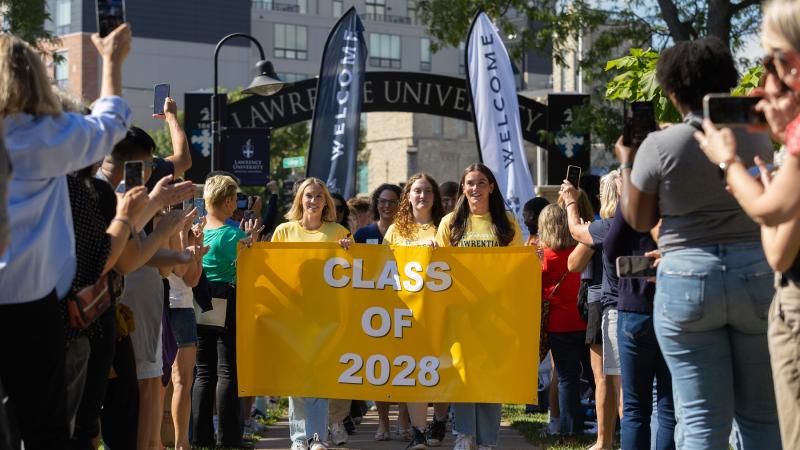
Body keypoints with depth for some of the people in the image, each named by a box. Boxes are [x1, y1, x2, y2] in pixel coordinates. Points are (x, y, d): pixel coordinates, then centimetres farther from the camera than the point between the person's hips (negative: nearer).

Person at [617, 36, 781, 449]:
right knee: (762, 415, 9)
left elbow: (638, 220, 3)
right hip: (758, 273, 3)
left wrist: (626, 163, 16)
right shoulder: (757, 138, 3)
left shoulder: (659, 145, -8)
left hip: (687, 279, -2)